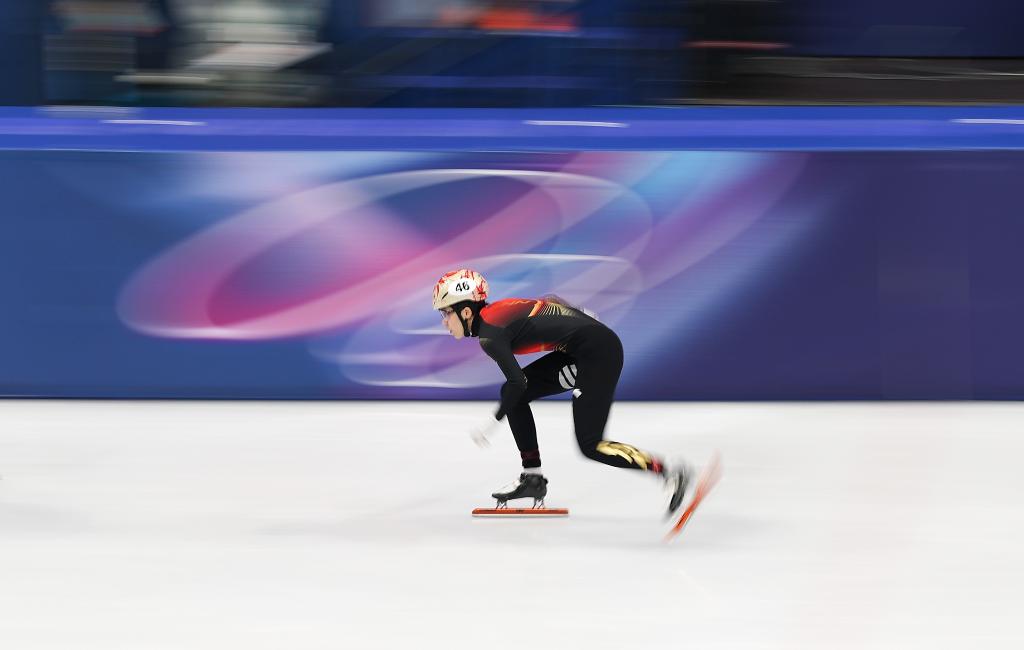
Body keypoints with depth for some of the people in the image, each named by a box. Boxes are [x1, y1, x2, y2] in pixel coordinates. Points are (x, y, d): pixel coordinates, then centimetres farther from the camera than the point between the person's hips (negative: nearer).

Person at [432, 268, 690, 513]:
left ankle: (668, 473, -9)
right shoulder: (497, 311, 13)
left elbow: (517, 381, -19)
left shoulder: (488, 332, -13)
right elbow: (552, 302, 21)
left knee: (590, 445, -8)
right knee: (513, 396, 10)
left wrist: (493, 421, -9)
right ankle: (533, 478, 15)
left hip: (598, 352, -10)